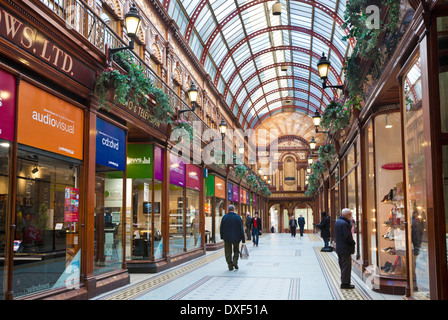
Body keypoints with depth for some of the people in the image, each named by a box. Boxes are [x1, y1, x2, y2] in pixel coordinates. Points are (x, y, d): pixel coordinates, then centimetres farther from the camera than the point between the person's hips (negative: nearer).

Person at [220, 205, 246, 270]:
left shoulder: (224, 217, -2)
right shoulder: (238, 217, -6)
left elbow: (221, 228, 3)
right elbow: (241, 229, -6)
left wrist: (222, 236, 16)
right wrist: (243, 239, -1)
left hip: (227, 238, 1)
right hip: (236, 238, -1)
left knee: (228, 252, 8)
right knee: (236, 250, 17)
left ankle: (230, 265, 5)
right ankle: (235, 262, 0)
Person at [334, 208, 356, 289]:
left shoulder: (337, 222, 10)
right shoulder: (344, 223, -22)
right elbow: (347, 236, -24)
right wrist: (353, 242, -7)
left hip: (339, 248, 10)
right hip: (345, 249, -10)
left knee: (342, 265, 17)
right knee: (346, 266, -1)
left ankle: (344, 282, 25)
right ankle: (345, 283, 4)